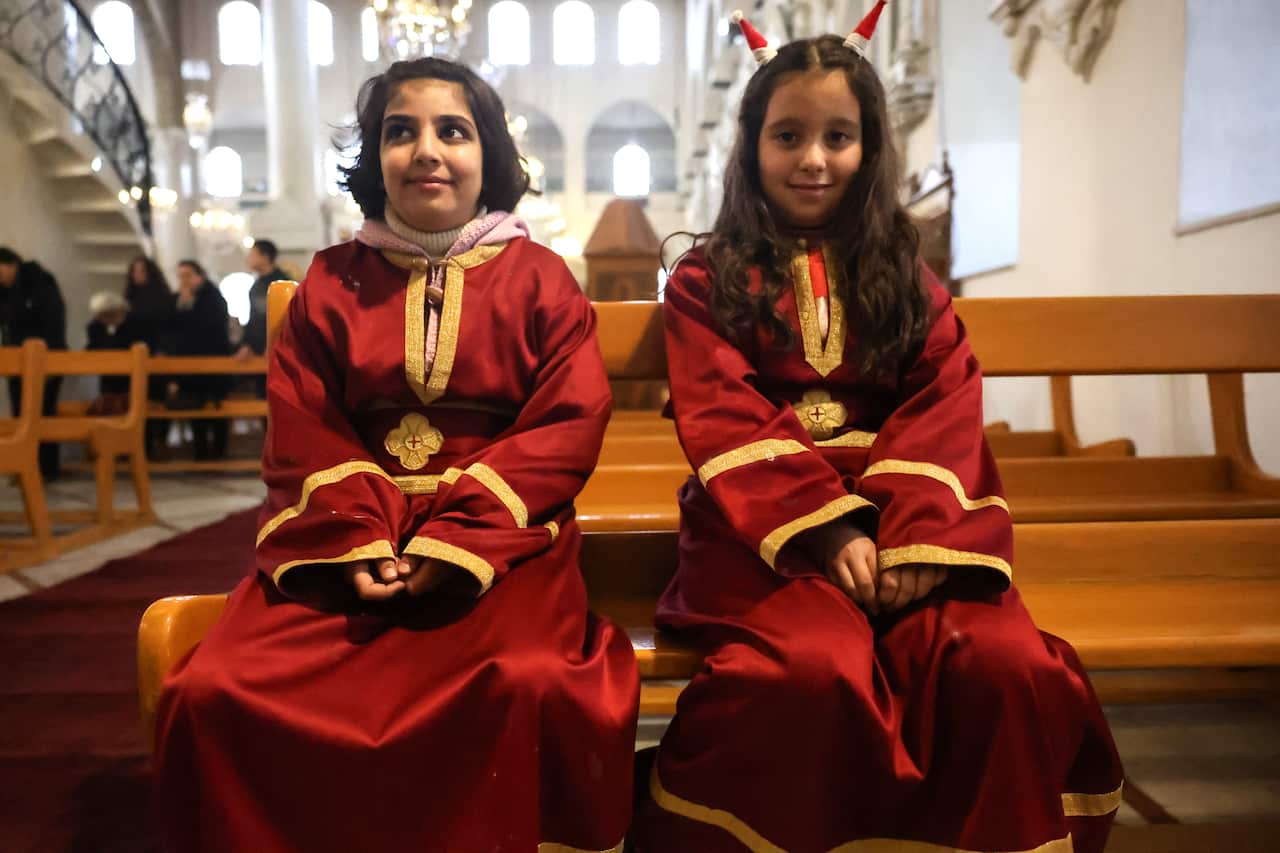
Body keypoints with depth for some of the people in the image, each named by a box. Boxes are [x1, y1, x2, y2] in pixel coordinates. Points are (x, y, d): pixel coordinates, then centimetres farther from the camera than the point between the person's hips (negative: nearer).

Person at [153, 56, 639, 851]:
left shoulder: (539, 278, 5)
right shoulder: (333, 280, 12)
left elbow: (568, 428, -4)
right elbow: (301, 432, 7)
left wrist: (452, 541, -14)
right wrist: (358, 539, -11)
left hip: (501, 537, -2)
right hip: (346, 542, 3)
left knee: (528, 686, -31)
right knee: (215, 690, -17)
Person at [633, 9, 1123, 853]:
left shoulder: (904, 274, 17)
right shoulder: (708, 280, 9)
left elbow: (945, 407, 4)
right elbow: (725, 423, -4)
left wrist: (910, 534, -14)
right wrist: (825, 528, -18)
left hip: (898, 515, 3)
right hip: (768, 523, -2)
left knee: (1008, 665, -23)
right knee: (814, 670, -31)